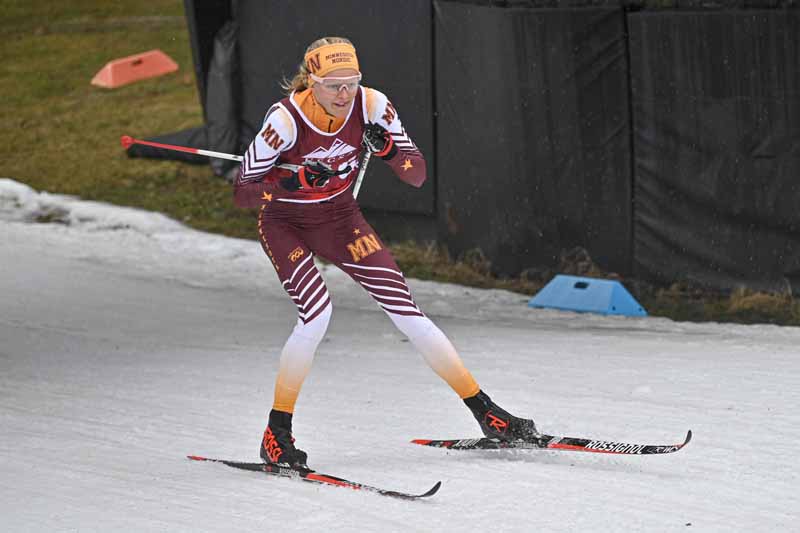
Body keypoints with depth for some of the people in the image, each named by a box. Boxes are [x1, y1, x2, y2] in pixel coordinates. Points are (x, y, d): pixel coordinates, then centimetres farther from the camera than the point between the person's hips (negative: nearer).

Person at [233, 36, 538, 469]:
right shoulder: (285, 120, -28)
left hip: (339, 218, 3)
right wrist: (295, 180, -37)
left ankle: (485, 413, -1)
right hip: (284, 223, -3)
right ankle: (277, 434, -12)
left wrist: (387, 148, -34)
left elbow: (417, 174, -15)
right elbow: (242, 192, -21)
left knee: (404, 310, -7)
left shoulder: (372, 105, -19)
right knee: (316, 312, -26)